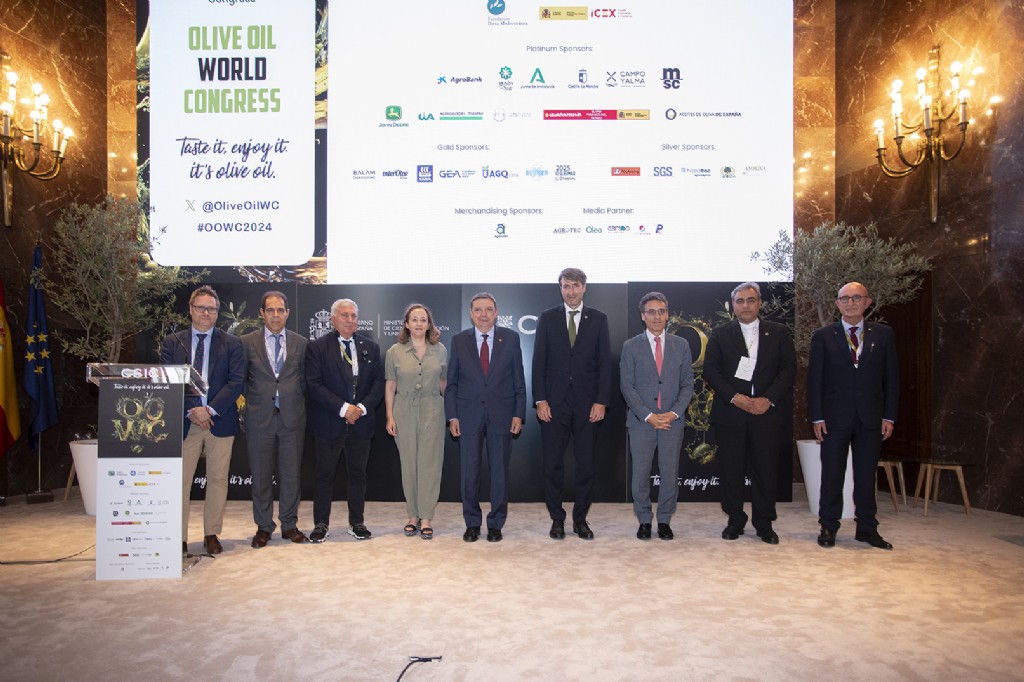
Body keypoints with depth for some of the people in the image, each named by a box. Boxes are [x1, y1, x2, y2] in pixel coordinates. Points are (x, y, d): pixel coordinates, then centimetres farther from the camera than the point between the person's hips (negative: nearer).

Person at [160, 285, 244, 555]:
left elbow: (236, 382, -2)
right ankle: (179, 538, 9)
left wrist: (211, 409, -13)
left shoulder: (231, 344, 6)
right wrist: (191, 411, -13)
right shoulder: (171, 342, 8)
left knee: (218, 480, 6)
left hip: (220, 419, 0)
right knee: (179, 480, 0)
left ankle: (211, 534, 17)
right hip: (183, 421, 0)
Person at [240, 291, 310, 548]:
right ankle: (263, 527, 19)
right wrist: (252, 399, 0)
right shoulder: (247, 342, 4)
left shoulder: (301, 343, 7)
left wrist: (294, 400, 1)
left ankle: (290, 525, 20)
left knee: (291, 474, 7)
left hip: (292, 418, 1)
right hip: (260, 419, -1)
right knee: (261, 476, 6)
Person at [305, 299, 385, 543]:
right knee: (324, 474, 5)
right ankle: (321, 524, 18)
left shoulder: (371, 347, 9)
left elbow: (378, 382, 6)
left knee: (358, 473, 10)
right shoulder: (317, 347, -2)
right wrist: (343, 408, -16)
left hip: (361, 422, 3)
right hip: (329, 422, -3)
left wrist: (362, 407, -10)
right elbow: (314, 385, -10)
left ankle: (357, 523, 21)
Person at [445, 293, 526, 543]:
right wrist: (452, 416, -2)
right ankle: (472, 524, 19)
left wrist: (518, 414, -2)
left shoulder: (510, 338, 2)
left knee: (500, 471, 6)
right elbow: (451, 382, 5)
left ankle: (496, 524, 19)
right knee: (469, 472, 5)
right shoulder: (459, 340, 3)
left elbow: (519, 380, 4)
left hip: (501, 415, 0)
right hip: (469, 415, 0)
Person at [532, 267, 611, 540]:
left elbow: (605, 362, 3)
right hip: (554, 403, 0)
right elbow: (538, 361, 2)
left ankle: (580, 518, 19)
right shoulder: (547, 318, 5)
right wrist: (540, 400, -6)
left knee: (586, 465, 5)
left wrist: (601, 401, -5)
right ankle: (557, 518, 19)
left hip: (587, 404, 0)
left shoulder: (598, 319, 6)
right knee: (553, 464, 5)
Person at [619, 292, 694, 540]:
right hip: (641, 421, -1)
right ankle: (644, 520, 18)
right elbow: (627, 386, -3)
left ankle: (664, 520, 20)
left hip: (672, 420, 1)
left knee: (670, 473, 5)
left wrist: (674, 413, -8)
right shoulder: (631, 346, 2)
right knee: (641, 474, 3)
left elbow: (687, 384, 6)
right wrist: (648, 415, -11)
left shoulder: (681, 345, 7)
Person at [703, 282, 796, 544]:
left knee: (766, 470, 4)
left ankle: (764, 524, 17)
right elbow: (710, 370, 0)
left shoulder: (779, 333, 9)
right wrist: (734, 397, -13)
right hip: (730, 412, 0)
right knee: (731, 470, 4)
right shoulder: (720, 334, 8)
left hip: (767, 411, 0)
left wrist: (768, 399, -11)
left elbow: (789, 369, 1)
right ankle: (735, 521, 18)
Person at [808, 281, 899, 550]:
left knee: (866, 475, 9)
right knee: (832, 475, 5)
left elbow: (892, 377, 6)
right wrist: (817, 417, -6)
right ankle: (828, 528, 16)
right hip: (835, 417, -1)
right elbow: (814, 379, 0)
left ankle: (867, 528, 21)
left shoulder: (883, 334, 6)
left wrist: (889, 416, 0)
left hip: (871, 417, 1)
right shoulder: (823, 336, 2)